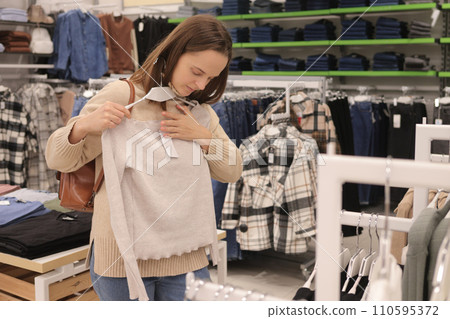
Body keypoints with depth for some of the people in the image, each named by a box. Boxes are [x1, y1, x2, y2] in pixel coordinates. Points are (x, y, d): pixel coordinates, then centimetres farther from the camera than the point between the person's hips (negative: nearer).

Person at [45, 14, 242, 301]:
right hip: (124, 255, -4)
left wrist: (202, 136, -8)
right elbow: (59, 160, -4)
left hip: (186, 256, 5)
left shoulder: (201, 111, 10)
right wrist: (83, 126, -25)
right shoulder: (121, 95, -7)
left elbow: (232, 172, 10)